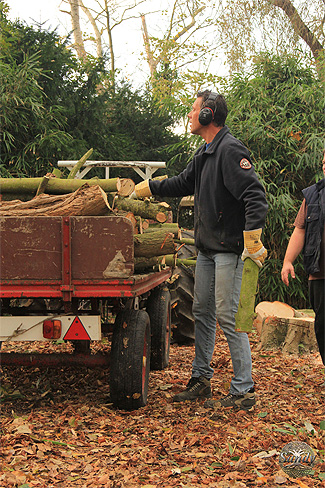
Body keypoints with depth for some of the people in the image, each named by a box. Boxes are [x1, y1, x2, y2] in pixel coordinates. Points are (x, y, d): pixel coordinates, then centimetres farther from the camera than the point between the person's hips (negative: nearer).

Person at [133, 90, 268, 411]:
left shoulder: (231, 150, -16)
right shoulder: (205, 153, 15)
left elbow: (255, 197, -23)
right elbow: (182, 184, 30)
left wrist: (252, 242, -27)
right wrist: (146, 187, 34)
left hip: (229, 248, -9)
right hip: (207, 248, 10)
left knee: (228, 316, -9)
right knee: (202, 312, 13)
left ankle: (243, 391, -1)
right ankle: (201, 379, 24)